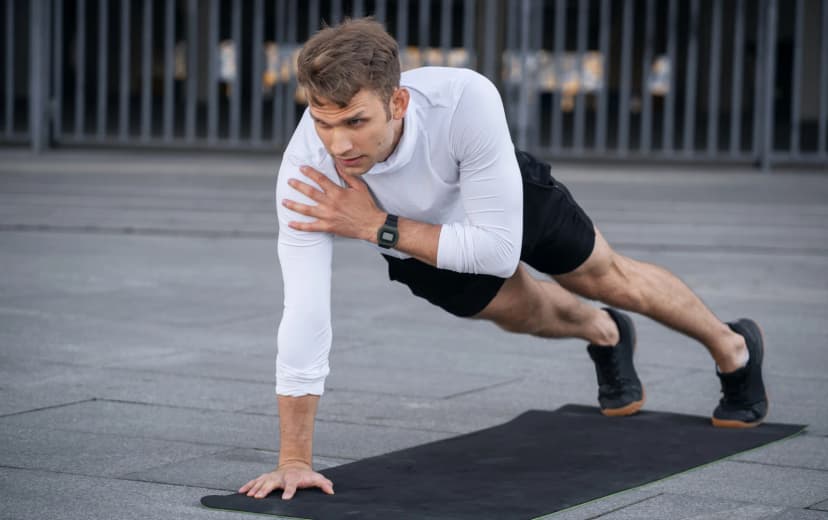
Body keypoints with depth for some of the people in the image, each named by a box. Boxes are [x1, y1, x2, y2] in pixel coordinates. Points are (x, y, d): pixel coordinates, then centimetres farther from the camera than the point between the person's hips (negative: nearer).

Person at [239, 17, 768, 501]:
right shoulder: (305, 168, -42)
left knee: (607, 277, 18)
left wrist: (377, 226, -44)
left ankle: (733, 348, 47)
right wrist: (294, 460, -39)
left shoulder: (465, 100, -47)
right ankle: (605, 335, 56)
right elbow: (304, 312, -40)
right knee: (523, 312, 19)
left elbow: (500, 249, -39)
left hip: (508, 195, -1)